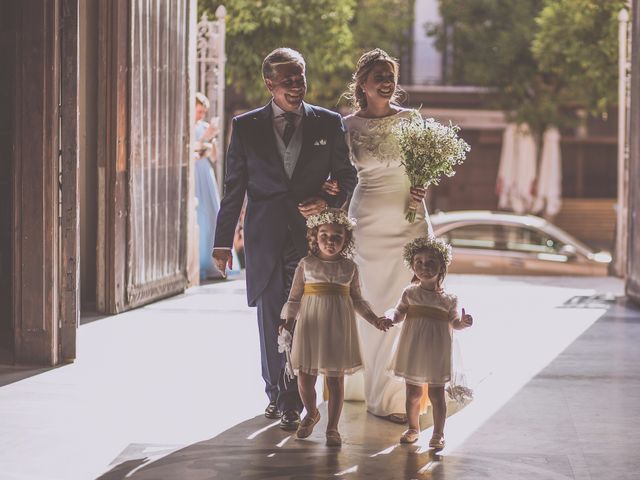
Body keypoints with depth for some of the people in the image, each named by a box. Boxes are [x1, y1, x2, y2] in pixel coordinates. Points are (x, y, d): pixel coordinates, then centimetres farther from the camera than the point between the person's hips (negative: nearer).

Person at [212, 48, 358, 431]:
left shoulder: (329, 123, 5)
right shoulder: (246, 126, 5)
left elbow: (347, 177, 11)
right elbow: (234, 187, 7)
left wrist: (328, 202, -10)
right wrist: (223, 241, 5)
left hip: (311, 233, -1)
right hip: (265, 237, 1)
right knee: (271, 320, 7)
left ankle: (293, 403, 0)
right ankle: (276, 394, 22)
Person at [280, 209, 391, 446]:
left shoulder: (349, 267, 5)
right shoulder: (306, 264, 0)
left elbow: (357, 299, 14)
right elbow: (294, 298, 2)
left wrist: (375, 319, 8)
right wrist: (288, 320, -11)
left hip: (337, 328, 0)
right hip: (310, 326, 0)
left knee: (335, 379, 1)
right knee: (305, 377, 3)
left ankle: (332, 427, 12)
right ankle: (311, 414, 32)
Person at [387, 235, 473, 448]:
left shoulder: (448, 299, -1)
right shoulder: (410, 293, 1)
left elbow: (454, 323, 3)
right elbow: (398, 313, 1)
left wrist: (463, 322, -17)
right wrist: (389, 319, -20)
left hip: (436, 351, -1)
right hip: (413, 350, 1)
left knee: (436, 394, 1)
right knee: (413, 394, 9)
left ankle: (438, 433, 12)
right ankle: (413, 428, 26)